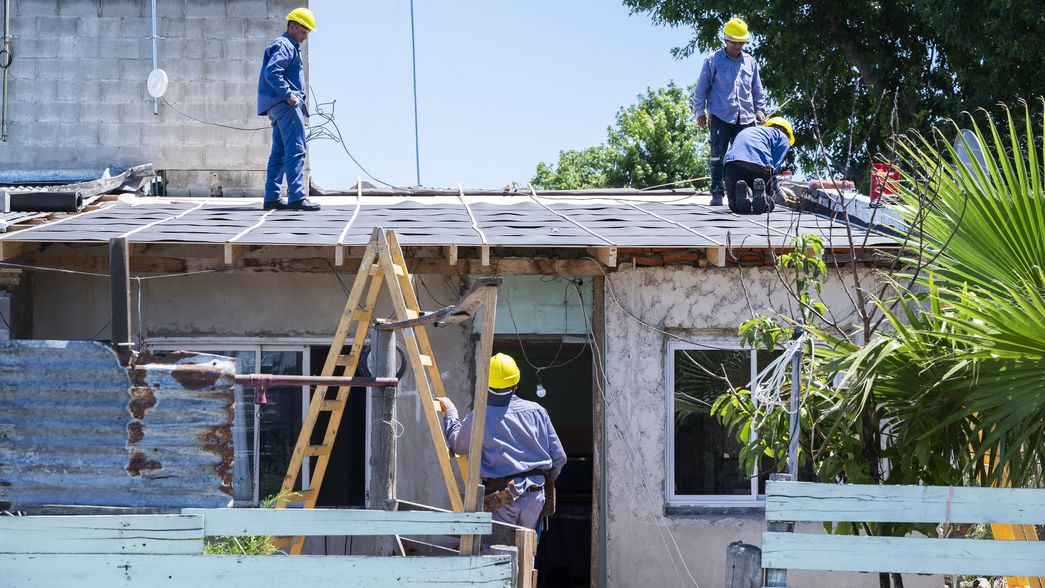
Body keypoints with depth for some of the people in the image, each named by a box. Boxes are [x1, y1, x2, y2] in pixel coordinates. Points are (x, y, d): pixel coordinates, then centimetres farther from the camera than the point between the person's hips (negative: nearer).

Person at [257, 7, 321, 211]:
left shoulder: (290, 47, 26)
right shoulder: (284, 45, -8)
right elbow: (271, 72, -21)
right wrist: (288, 94, -23)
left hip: (279, 107, 11)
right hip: (286, 105, -11)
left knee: (280, 152, 10)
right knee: (296, 150, -15)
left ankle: (272, 197, 9)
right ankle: (296, 197, -22)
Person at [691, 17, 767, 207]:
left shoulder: (750, 62, 15)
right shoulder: (713, 61, 3)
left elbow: (757, 90, 23)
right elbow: (701, 88, 5)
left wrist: (760, 110, 14)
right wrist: (700, 112, 0)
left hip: (745, 118, 4)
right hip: (720, 118, -4)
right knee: (718, 157, -6)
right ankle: (717, 193, -5)